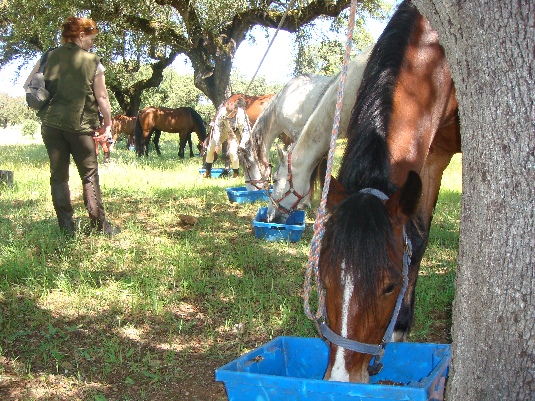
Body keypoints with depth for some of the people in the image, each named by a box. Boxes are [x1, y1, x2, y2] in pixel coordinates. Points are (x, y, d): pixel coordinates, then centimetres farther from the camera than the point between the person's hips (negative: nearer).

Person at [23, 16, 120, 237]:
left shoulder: (49, 57, 6)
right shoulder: (92, 62, -4)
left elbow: (27, 85, 9)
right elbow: (102, 98, -5)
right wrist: (107, 124, 5)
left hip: (50, 124, 3)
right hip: (80, 125, -3)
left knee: (58, 175, 8)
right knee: (89, 175, 6)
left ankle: (66, 226, 7)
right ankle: (99, 224, 6)